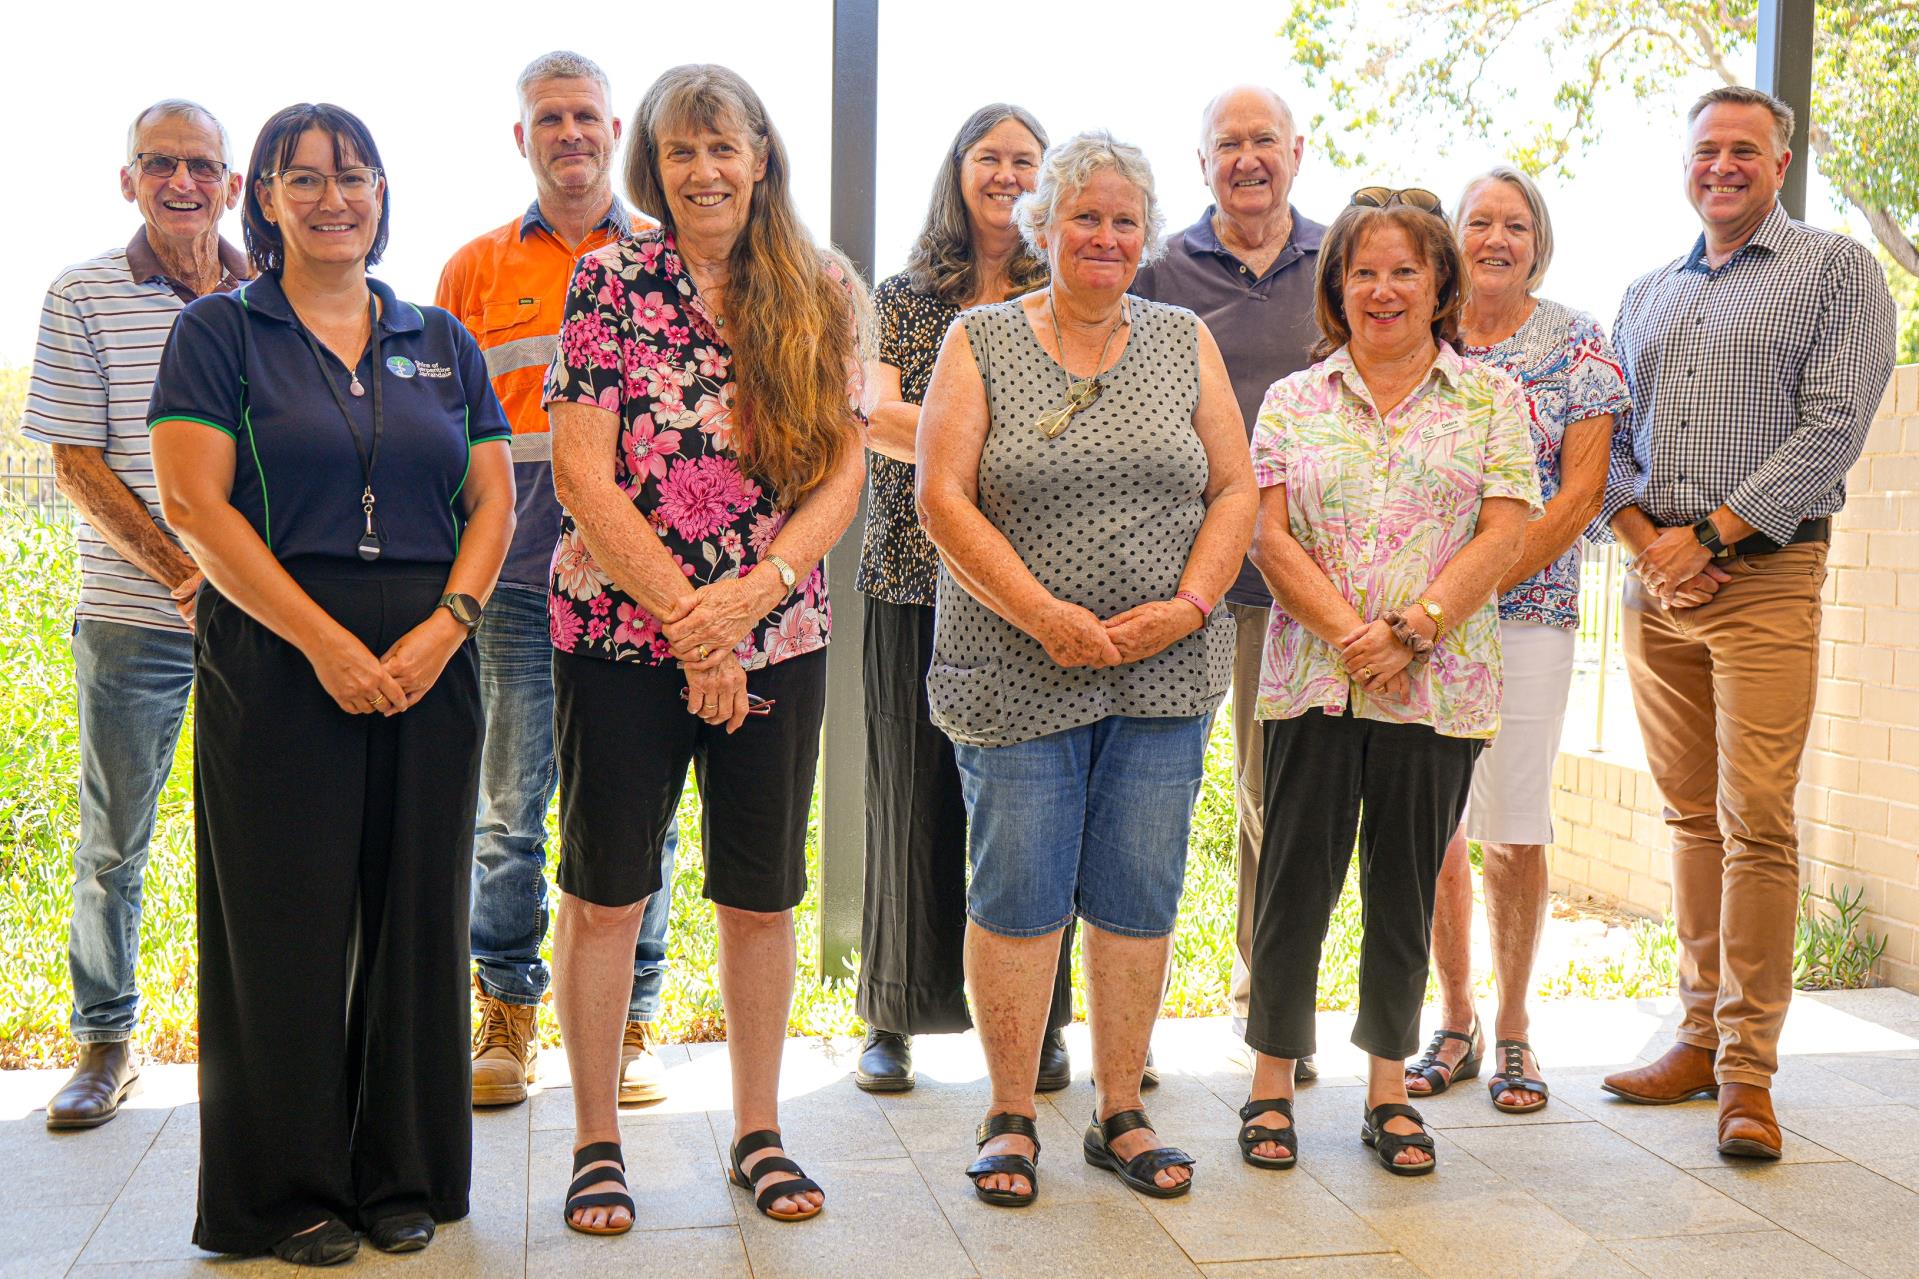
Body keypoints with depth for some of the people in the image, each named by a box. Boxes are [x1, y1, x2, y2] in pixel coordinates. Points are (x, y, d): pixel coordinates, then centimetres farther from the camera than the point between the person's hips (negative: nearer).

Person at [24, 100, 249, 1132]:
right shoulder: (84, 298, 2)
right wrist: (180, 573, -13)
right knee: (112, 841, 7)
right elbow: (76, 465, -2)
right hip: (132, 613, -1)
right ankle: (105, 1043, 24)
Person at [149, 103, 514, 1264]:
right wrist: (326, 641, -14)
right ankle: (289, 1191, 15)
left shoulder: (441, 341, 14)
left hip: (429, 664, 3)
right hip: (276, 662, -3)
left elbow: (492, 501, 9)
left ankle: (406, 1177, 20)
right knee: (287, 918, 1)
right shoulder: (220, 332, 4)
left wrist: (443, 627, -8)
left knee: (416, 913, 6)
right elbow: (193, 502, -7)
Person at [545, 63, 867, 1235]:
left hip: (780, 643, 2)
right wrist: (689, 624, -13)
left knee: (762, 897, 11)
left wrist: (755, 590, -13)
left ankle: (759, 1131, 27)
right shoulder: (612, 281, -1)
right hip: (621, 634, -2)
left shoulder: (823, 296, 6)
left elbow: (844, 476, 2)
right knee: (606, 892, 6)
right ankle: (598, 1144, 21)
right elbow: (583, 474, -8)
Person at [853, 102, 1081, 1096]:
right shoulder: (902, 296, 11)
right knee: (913, 790, 3)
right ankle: (892, 1019, 15)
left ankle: (1035, 1021, 12)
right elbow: (878, 417, -3)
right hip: (914, 575, 0)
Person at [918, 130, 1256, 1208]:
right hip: (1016, 670, -2)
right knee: (1018, 897, 1)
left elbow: (1236, 489, 8)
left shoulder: (1185, 342, 11)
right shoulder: (981, 342, 3)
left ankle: (1123, 1115, 21)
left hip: (1165, 674, 3)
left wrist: (1187, 605, -8)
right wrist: (1043, 613, -15)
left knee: (1140, 898, 7)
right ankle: (1011, 1118, 16)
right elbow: (943, 499, -5)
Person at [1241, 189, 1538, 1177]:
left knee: (1406, 891, 8)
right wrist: (1348, 635, -13)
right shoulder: (1291, 401, 8)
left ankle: (1389, 1090, 22)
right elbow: (1270, 537, -1)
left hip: (1440, 688, 0)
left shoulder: (1492, 398, 7)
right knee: (1295, 884, 3)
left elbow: (1503, 536, -2)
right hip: (1311, 683, 0)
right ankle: (1272, 1086, 17)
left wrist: (1408, 632, -14)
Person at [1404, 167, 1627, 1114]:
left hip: (1527, 610, -2)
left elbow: (1582, 492, -3)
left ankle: (1512, 1030, 17)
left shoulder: (1576, 342, 3)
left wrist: (1483, 582, -12)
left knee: (1513, 830, -1)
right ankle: (1455, 1024, 21)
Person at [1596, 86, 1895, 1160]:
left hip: (1765, 578, -5)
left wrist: (1709, 535, -13)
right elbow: (1604, 439, 15)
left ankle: (1748, 1067, -2)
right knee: (1692, 818, 8)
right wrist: (1644, 537, -3)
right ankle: (1701, 1036, 17)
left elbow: (1833, 427, -8)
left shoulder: (1838, 270, 4)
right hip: (1657, 582, 5)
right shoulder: (1645, 296, 20)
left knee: (1757, 821, -9)